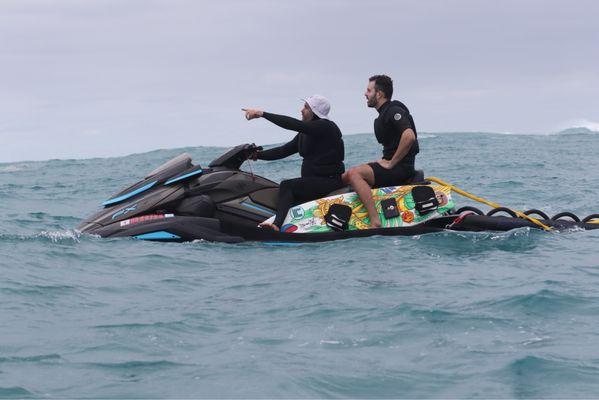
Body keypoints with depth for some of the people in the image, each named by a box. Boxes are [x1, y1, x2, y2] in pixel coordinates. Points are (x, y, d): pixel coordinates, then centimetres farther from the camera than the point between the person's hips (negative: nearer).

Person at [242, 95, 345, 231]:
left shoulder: (326, 127, -12)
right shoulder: (304, 134, 18)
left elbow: (294, 124, -23)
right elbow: (285, 150, 15)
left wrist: (262, 114, -24)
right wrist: (258, 155, 4)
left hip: (329, 182, -10)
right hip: (313, 180, 10)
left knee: (286, 186, -24)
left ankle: (277, 224, -39)